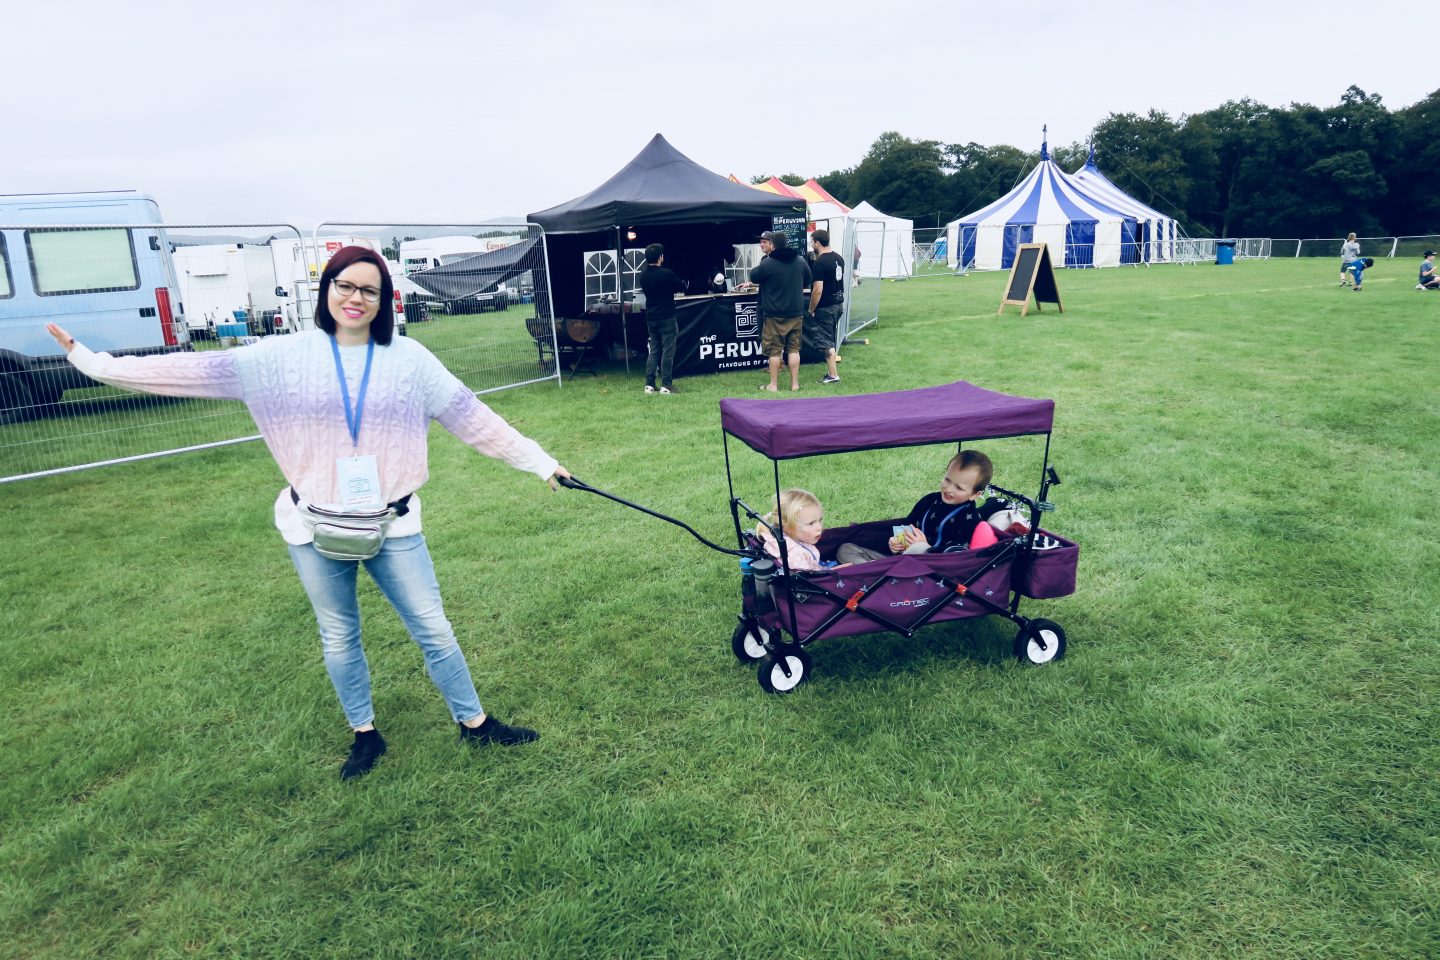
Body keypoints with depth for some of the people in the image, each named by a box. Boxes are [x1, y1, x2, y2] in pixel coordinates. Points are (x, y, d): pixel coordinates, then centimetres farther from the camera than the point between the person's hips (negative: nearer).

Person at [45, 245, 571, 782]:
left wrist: (539, 462, -3)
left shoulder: (408, 359, -3)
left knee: (433, 630, 6)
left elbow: (471, 416, -2)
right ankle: (364, 734, 34)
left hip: (392, 525, -1)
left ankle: (474, 723, 24)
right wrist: (96, 364, -12)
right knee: (338, 638, 15)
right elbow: (200, 370, -6)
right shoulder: (285, 356, -3)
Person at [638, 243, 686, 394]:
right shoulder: (667, 273, -15)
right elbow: (682, 288, -1)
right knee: (668, 350, -1)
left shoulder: (643, 275, 3)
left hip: (651, 317, 6)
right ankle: (666, 385, -3)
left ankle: (649, 384, 8)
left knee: (654, 350, 12)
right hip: (666, 317, -6)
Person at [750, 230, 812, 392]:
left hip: (775, 314, -4)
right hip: (796, 312, 4)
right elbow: (807, 279, 17)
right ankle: (795, 383, 13)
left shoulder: (768, 263, -16)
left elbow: (754, 277, 0)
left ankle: (773, 385, 9)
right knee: (794, 348, 11)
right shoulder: (800, 260, 1)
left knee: (774, 350, 4)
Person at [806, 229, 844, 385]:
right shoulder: (839, 258, 8)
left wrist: (811, 309, -13)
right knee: (830, 340, 16)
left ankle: (833, 375, 2)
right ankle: (830, 371, 20)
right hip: (839, 303, 9)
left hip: (825, 307, -8)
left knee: (826, 342, -1)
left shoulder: (819, 263, -19)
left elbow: (818, 290, -22)